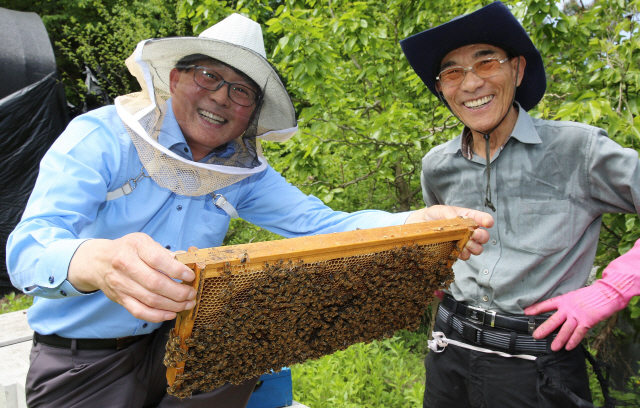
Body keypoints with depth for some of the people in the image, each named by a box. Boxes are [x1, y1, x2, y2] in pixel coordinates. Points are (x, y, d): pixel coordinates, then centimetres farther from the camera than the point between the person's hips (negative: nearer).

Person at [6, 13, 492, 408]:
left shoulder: (243, 173, -4)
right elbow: (28, 249, -27)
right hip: (78, 365, -3)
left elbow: (322, 224, -12)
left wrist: (420, 223, -30)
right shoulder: (100, 138, -16)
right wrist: (98, 264, -52)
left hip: (175, 342, 4)